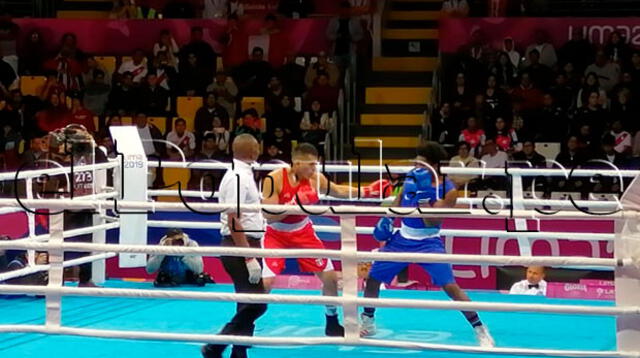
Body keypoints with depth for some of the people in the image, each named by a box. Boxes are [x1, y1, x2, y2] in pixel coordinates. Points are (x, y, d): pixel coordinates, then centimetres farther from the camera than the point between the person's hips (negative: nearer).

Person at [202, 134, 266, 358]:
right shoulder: (237, 178, -16)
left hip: (248, 245, 10)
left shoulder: (244, 175, 15)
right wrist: (249, 258, -24)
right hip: (240, 247, -10)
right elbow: (233, 221, -21)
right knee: (255, 305, -14)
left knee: (248, 306, 11)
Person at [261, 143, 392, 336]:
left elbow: (338, 191, 6)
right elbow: (268, 216, -26)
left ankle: (332, 324, 23)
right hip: (276, 235, -4)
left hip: (303, 232, 5)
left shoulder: (315, 179, -12)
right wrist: (295, 202, -35)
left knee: (330, 276, 3)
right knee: (265, 281, -19)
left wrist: (367, 191, -2)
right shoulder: (274, 179, -25)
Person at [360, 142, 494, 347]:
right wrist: (387, 219, 5)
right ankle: (367, 323, 30)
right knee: (372, 278, 8)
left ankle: (480, 331, -11)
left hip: (428, 243, -6)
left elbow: (431, 222, -25)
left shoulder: (447, 190, -18)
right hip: (402, 239, 6)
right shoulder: (412, 178, -3)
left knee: (450, 286, -19)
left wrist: (422, 195, -33)